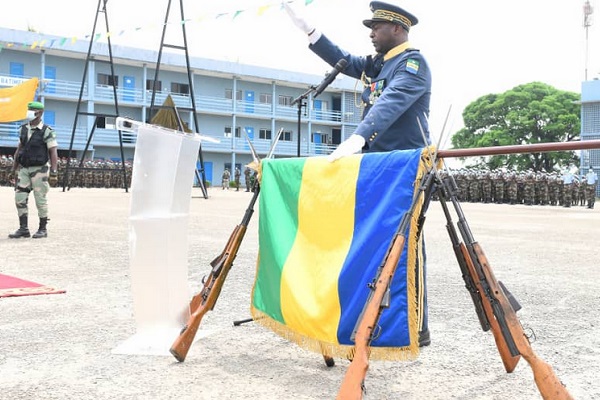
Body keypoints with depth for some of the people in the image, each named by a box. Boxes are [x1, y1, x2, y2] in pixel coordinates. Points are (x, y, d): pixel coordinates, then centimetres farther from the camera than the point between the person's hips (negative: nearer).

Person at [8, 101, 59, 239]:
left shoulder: (47, 131, -10)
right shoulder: (23, 129, 8)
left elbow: (53, 153, -13)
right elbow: (19, 149, 14)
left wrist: (54, 173, -19)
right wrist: (14, 169, 13)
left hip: (39, 170, -6)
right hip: (24, 170, 6)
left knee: (40, 200, 0)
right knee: (20, 199, 0)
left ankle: (43, 229, 12)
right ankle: (23, 229, 7)